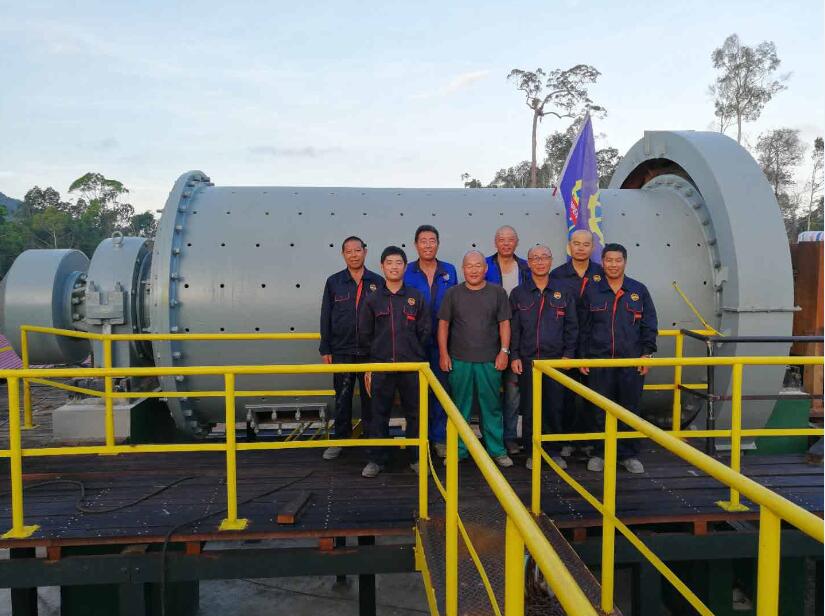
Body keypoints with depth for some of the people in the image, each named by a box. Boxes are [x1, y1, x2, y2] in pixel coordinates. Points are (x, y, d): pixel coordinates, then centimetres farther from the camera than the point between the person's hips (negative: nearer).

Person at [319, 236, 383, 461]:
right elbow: (326, 317, 4)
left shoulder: (377, 282, 1)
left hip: (370, 351, 0)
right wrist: (325, 350, 0)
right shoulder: (333, 282, 2)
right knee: (342, 397, 9)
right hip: (341, 351, 1)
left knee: (370, 397, 9)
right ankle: (340, 439, 22)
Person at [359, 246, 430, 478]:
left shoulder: (417, 298, 4)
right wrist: (375, 355, 5)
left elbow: (425, 331, 6)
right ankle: (376, 459, 17)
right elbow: (365, 334, 7)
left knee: (415, 413, 6)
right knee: (379, 414, 6)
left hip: (412, 366, 0)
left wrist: (413, 353, 4)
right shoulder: (372, 299, 4)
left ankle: (417, 458, 19)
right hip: (381, 366, 0)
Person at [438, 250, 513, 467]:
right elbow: (443, 324, 5)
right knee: (460, 407, 8)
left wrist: (504, 351, -4)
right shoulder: (453, 293, 5)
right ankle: (458, 450, 19)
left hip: (490, 361, 0)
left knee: (492, 407, 7)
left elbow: (504, 323, 4)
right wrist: (443, 353, -1)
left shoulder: (498, 293, 4)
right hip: (459, 360, 0)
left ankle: (497, 450, 18)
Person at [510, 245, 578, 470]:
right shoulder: (518, 293, 5)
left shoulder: (563, 291, 5)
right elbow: (513, 327, 4)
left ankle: (555, 451, 21)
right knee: (529, 408, 4)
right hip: (527, 360, 0)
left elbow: (572, 326, 6)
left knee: (555, 407, 5)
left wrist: (568, 354, 0)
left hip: (556, 359, 0)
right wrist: (514, 356, -2)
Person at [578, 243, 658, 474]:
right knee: (601, 409, 6)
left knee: (630, 408, 7)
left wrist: (647, 354, -1)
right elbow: (583, 327, 6)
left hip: (632, 361, 1)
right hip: (599, 360, 0)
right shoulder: (591, 290, 4)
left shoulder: (639, 290, 6)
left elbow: (649, 325, 6)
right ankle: (600, 453, 19)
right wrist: (583, 357, 2)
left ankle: (629, 454, 21)